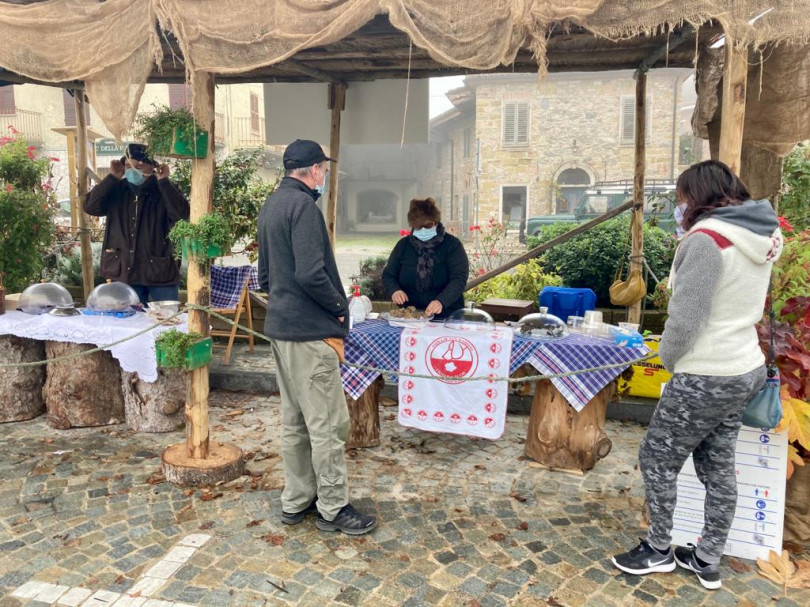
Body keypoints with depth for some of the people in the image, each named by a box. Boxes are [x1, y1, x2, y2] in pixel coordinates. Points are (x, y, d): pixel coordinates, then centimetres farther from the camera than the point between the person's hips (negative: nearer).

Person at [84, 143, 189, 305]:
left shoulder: (165, 191, -3)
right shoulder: (116, 190, 6)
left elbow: (182, 213, -20)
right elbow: (90, 207, -6)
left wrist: (164, 181, -19)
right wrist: (112, 178, -8)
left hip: (159, 269, -3)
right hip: (124, 270, 3)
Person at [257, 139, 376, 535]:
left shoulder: (271, 206, 16)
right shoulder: (303, 206, -15)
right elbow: (311, 273, -25)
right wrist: (340, 305, -11)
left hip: (280, 327, 10)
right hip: (311, 331, -10)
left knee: (294, 420, 16)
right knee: (328, 423, 0)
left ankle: (296, 501, 27)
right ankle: (332, 508, 11)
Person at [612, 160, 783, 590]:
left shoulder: (706, 238, -21)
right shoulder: (761, 235, 7)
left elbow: (686, 318, -22)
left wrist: (667, 359, -3)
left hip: (706, 377, -9)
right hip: (744, 368, 9)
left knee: (656, 459, 9)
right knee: (718, 467, 16)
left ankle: (659, 550, 25)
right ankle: (708, 562, 30)